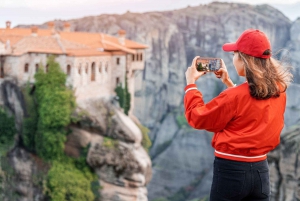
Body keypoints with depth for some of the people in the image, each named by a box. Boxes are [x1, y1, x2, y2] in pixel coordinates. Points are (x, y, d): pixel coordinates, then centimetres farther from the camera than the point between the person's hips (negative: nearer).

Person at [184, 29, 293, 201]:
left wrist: (191, 84, 2)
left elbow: (197, 118, -8)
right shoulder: (279, 90, 0)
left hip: (231, 170, -6)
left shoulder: (234, 97, -19)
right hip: (260, 169, 6)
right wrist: (228, 82, 19)